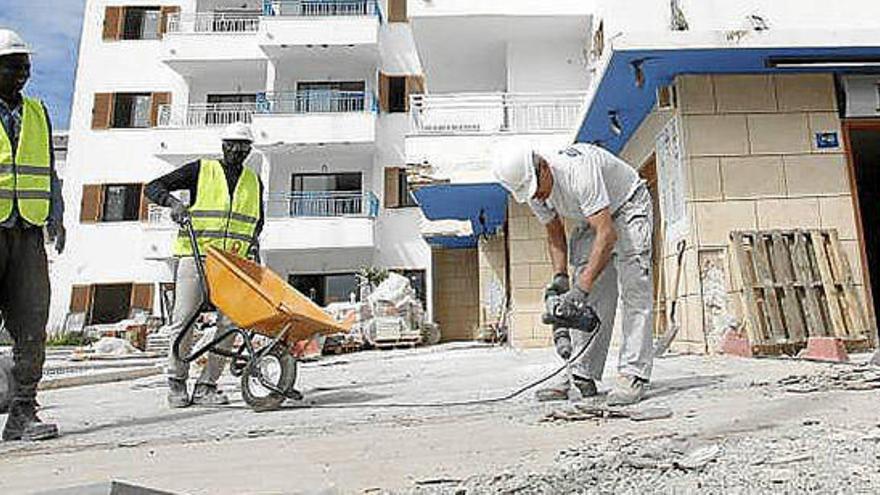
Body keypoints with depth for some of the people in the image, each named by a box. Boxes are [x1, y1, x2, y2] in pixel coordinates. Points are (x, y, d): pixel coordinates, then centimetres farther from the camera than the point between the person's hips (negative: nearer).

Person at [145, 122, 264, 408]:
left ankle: (206, 386, 6)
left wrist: (253, 242, 10)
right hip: (196, 255, -3)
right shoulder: (201, 170, 7)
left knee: (230, 324, -5)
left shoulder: (253, 182, 18)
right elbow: (152, 188, 5)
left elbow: (257, 221, 29)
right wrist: (173, 201, -16)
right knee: (183, 321, -5)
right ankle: (177, 382, 15)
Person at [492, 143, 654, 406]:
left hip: (628, 208, -6)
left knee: (633, 290, -19)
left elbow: (607, 234, -43)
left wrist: (581, 288, -46)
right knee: (588, 302, -3)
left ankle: (633, 376, -18)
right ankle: (582, 377, -2)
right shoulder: (533, 189, -15)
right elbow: (555, 235, -1)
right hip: (592, 221, 6)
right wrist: (560, 277, -15)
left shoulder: (578, 171, -39)